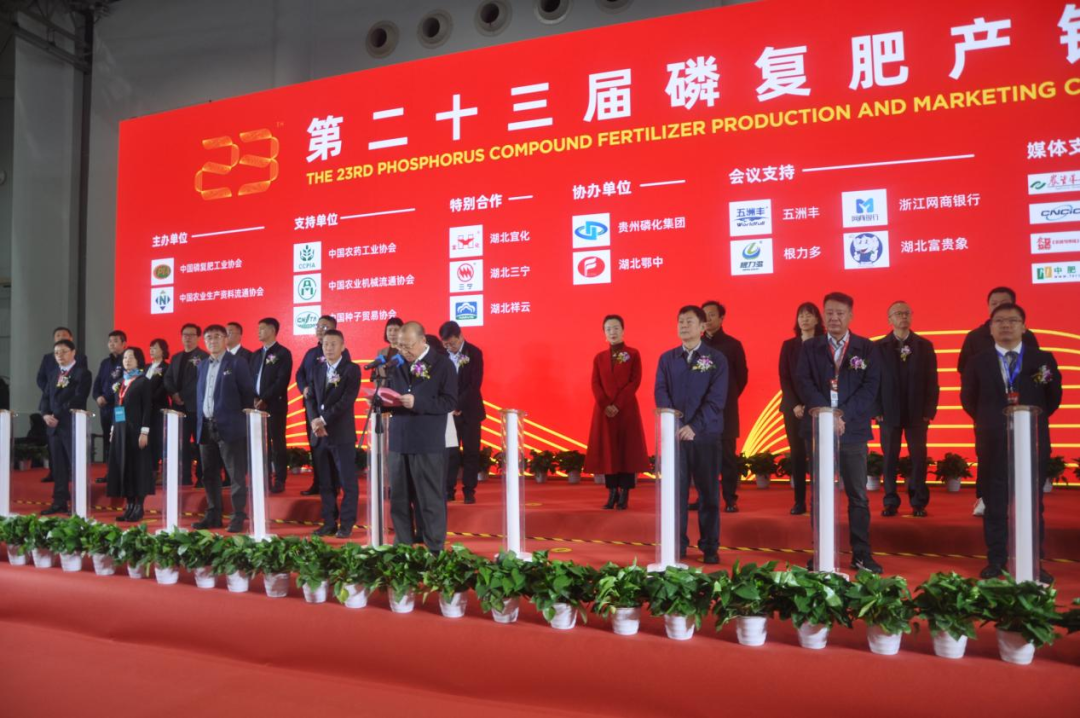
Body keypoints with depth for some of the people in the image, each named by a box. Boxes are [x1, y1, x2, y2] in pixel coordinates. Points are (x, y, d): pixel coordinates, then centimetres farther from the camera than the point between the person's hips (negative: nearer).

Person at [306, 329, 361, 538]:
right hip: (319, 435, 5)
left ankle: (347, 524, 8)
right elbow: (311, 398, 9)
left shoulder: (351, 369, -3)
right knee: (325, 482, 9)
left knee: (347, 481, -1)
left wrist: (324, 419, -16)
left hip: (342, 434, -5)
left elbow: (347, 399, -13)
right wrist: (314, 421, -9)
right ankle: (329, 522, 18)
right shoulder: (317, 370, 15)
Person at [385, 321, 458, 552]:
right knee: (398, 499, 11)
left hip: (428, 444, -5)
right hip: (398, 441, 5)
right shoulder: (397, 365, 13)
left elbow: (450, 402, -12)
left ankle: (434, 551, 12)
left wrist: (417, 402, -21)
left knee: (430, 501, 2)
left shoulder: (442, 364, -4)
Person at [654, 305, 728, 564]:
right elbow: (661, 392, 1)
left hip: (705, 434, -2)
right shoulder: (667, 358, 9)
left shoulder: (716, 359, 1)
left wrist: (695, 426, -19)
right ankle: (677, 544, 15)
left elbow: (716, 399, -7)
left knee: (708, 491, 5)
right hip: (675, 433, 2)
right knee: (676, 490, 5)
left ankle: (710, 546, 15)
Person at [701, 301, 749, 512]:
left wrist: (729, 398, 7)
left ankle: (730, 499, 5)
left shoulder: (733, 344, 2)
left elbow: (742, 375, 7)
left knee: (727, 454, 0)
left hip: (725, 409, -2)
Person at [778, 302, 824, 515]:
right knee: (797, 454, 1)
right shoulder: (788, 345, 9)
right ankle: (799, 501, 6)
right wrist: (795, 404, -9)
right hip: (794, 407, 2)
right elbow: (784, 378, 4)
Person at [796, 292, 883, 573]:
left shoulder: (866, 348, 5)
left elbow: (870, 387, -4)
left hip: (853, 429, 0)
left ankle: (862, 555, 14)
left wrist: (844, 415, -15)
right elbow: (804, 383, -5)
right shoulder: (810, 347, 6)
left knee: (858, 495, 4)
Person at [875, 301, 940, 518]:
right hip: (889, 412, -1)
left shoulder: (925, 345, 6)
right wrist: (877, 410, -6)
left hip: (917, 412, 1)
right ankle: (890, 502, 11)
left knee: (919, 458, 4)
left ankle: (919, 502, 12)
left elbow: (932, 380, 4)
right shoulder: (879, 347, 2)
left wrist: (930, 410, -3)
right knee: (890, 459, 4)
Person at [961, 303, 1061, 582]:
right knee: (995, 506, 7)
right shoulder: (978, 362, 2)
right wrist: (991, 422, 6)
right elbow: (968, 400, 9)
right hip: (994, 444, 0)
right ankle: (996, 561, 16)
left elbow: (1053, 400, 7)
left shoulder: (1043, 359, 3)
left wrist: (1032, 420, 1)